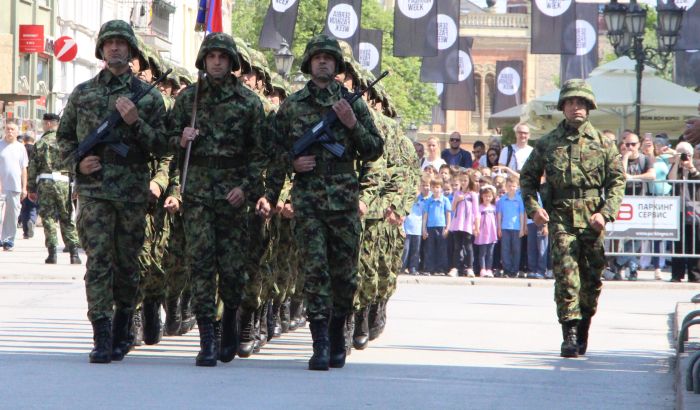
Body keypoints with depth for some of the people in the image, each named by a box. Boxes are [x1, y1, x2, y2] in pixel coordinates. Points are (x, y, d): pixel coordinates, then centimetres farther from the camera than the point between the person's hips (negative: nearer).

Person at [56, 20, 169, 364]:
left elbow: (161, 146, 3)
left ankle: (121, 332, 24)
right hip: (94, 190, 0)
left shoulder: (148, 96, 6)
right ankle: (102, 339, -11)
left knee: (127, 264, 8)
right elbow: (63, 136, 17)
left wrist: (136, 122, -12)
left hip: (133, 191, 0)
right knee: (98, 261, -9)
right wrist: (76, 162, -1)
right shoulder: (82, 93, 10)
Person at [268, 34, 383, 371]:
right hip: (307, 199, -1)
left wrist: (353, 124, -7)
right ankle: (321, 346, -11)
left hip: (344, 199, 1)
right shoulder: (291, 106, 9)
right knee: (315, 270, -9)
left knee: (345, 275, 4)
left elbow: (374, 151, 8)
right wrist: (292, 162, -5)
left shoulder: (353, 104, 9)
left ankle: (337, 335, 23)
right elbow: (272, 150, 14)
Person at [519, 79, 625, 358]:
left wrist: (606, 212, -7)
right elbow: (527, 177, 13)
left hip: (592, 218, 1)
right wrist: (533, 207, -2)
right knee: (566, 272, -13)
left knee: (592, 277, 7)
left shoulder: (602, 143, 6)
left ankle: (583, 330, 25)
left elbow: (617, 180, 6)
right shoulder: (547, 143, 6)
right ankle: (570, 335, -15)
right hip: (561, 217, -1)